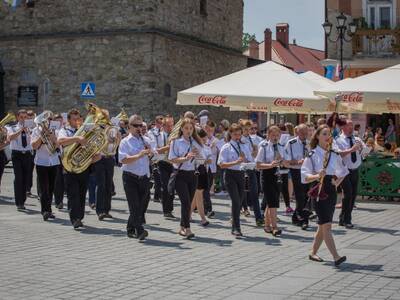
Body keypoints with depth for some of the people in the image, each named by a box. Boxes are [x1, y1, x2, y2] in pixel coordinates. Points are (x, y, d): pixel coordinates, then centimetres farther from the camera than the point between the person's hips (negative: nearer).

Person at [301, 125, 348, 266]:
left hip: (331, 191, 6)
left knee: (323, 225, 12)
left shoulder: (334, 155, 9)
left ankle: (313, 253, 27)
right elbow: (305, 176, -10)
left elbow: (342, 172, 22)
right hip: (318, 191, -6)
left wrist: (337, 182, 5)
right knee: (327, 225, -12)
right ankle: (336, 257, -16)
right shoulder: (312, 155, -6)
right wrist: (317, 176, -27)